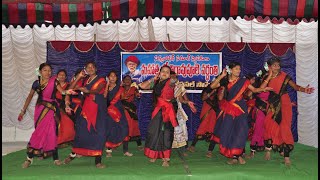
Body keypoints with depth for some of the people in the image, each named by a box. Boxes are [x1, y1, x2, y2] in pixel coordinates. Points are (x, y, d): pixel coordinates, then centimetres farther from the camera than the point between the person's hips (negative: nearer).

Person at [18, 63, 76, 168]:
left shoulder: (53, 81, -3)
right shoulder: (36, 83, 4)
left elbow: (62, 91, -17)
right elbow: (30, 96, 14)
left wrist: (67, 92, -41)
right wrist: (23, 110, 15)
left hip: (50, 109, -2)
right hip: (39, 109, 2)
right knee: (47, 132, 0)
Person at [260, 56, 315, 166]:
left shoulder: (284, 76, -4)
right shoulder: (266, 78, 3)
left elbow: (295, 86, -13)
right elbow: (261, 88, -12)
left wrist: (304, 89, -33)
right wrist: (269, 76, -12)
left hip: (284, 104, -2)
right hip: (273, 105, 2)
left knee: (284, 127, -8)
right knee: (271, 126, 0)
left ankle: (286, 156, -4)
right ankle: (269, 148, 18)